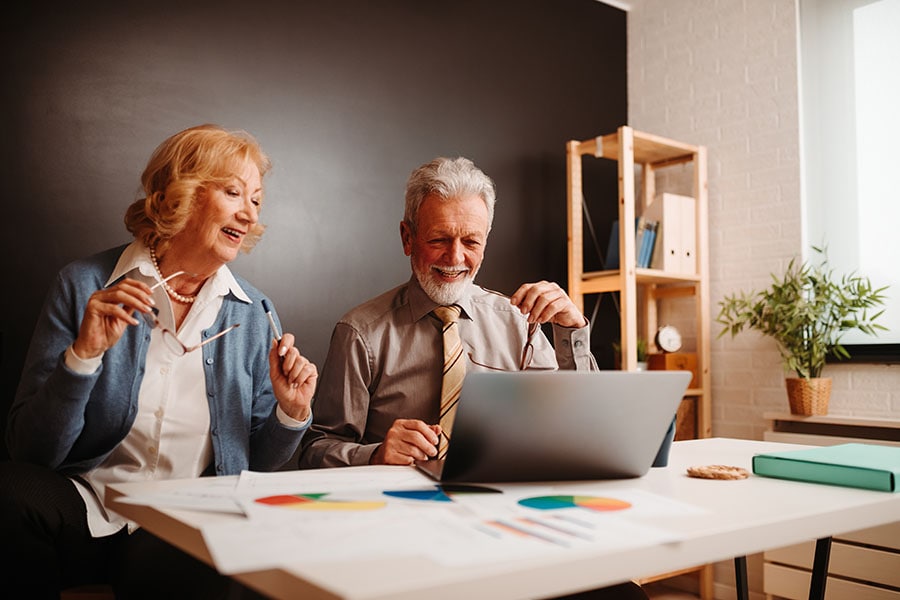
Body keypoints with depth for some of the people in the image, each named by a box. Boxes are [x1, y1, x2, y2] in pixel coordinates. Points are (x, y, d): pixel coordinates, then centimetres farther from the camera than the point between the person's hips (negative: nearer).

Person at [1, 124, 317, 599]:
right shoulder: (85, 287, -3)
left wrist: (291, 413, -10)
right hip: (87, 503, 1)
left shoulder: (251, 313, 5)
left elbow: (257, 461, 10)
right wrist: (83, 354, -21)